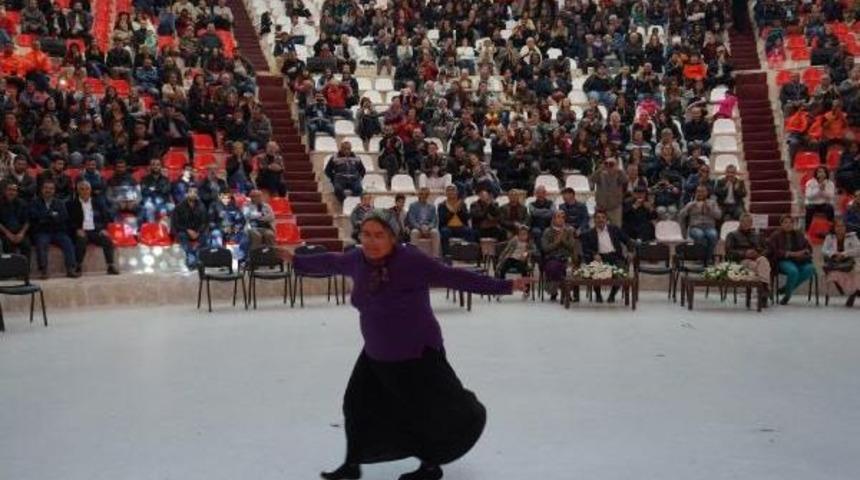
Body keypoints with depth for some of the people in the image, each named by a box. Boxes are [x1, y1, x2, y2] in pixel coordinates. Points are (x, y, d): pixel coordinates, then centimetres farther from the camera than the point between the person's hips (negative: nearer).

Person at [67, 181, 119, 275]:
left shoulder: (98, 202, 17)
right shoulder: (71, 204, 11)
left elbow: (106, 217, 14)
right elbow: (69, 221, 3)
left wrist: (104, 228, -4)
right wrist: (77, 229, -14)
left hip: (96, 231, 2)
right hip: (81, 232, -2)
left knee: (108, 239, -27)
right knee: (81, 240, -35)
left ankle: (111, 267, -26)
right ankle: (77, 268, -28)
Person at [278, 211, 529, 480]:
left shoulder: (412, 261, -24)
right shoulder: (358, 259, -5)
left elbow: (454, 277, -24)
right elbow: (331, 263, 15)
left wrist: (504, 286, -27)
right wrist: (296, 261, 30)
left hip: (417, 353, -6)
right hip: (376, 353, 7)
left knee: (429, 411, 6)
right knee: (358, 405, 15)